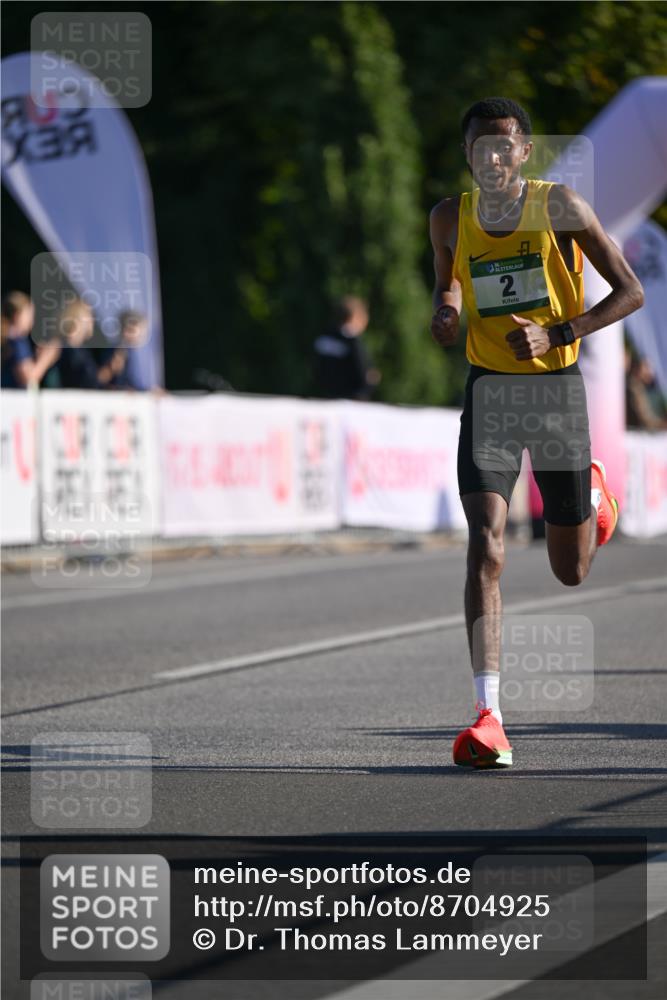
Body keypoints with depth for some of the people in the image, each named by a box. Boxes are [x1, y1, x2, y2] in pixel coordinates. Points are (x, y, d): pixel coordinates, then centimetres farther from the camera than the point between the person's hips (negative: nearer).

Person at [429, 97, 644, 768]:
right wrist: (445, 311, -4)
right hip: (488, 389, 1)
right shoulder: (451, 219, 1)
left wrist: (556, 335, -18)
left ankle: (591, 492, 49)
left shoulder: (560, 207, -8)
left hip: (557, 386, -1)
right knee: (485, 545, -20)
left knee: (571, 570, 11)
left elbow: (631, 292, -6)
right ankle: (488, 714, -23)